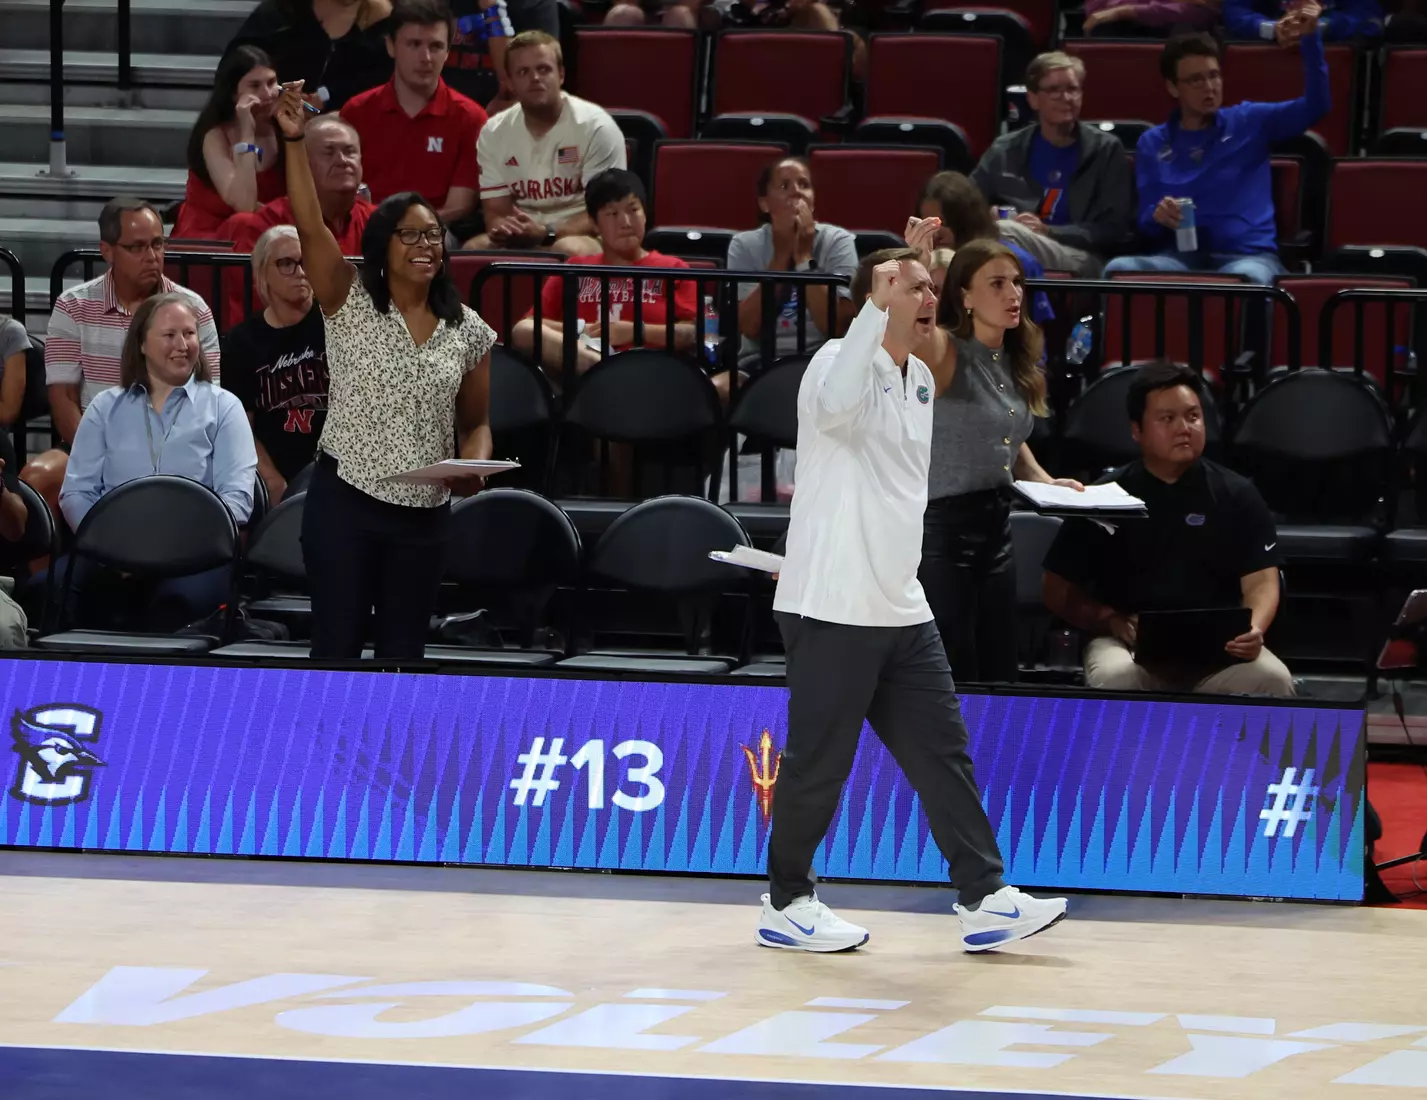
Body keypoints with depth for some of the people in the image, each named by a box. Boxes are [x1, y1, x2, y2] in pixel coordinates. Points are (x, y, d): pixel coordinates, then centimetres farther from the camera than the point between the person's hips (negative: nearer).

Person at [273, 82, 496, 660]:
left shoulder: (468, 332, 5)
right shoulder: (350, 302, -3)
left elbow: (475, 422, 14)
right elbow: (310, 226, -16)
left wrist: (474, 463, -9)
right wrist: (295, 141, -27)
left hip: (424, 512, 3)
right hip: (345, 502, -3)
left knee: (403, 651, 10)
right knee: (337, 647, -1)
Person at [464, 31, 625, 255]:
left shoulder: (596, 127, -8)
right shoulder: (493, 133, 6)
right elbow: (495, 211, 6)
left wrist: (547, 233, -27)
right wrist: (501, 228, -21)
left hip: (580, 237, -3)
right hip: (517, 240, 3)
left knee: (569, 251, -39)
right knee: (472, 250, -29)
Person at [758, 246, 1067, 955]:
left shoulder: (921, 378, 14)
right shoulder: (842, 361, -13)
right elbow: (835, 404, -39)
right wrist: (878, 307, -39)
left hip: (901, 609, 8)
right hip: (831, 607, -8)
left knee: (942, 753, 4)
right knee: (819, 762, 0)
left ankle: (984, 899, 4)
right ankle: (787, 904, 14)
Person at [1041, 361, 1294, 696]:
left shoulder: (1237, 496, 10)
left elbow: (1260, 581, 2)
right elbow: (1059, 589, 8)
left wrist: (1254, 629, -22)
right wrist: (1113, 621, -12)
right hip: (1130, 643, -1)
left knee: (1273, 680, -30)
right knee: (1113, 679, -36)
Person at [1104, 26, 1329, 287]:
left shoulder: (1250, 123, 14)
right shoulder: (1152, 144, 17)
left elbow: (1315, 106, 3)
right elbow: (1146, 228, 15)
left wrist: (1310, 39, -10)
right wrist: (1157, 216, -11)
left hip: (1247, 255, -2)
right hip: (1180, 257, 2)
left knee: (1245, 279, -42)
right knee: (1118, 270, -32)